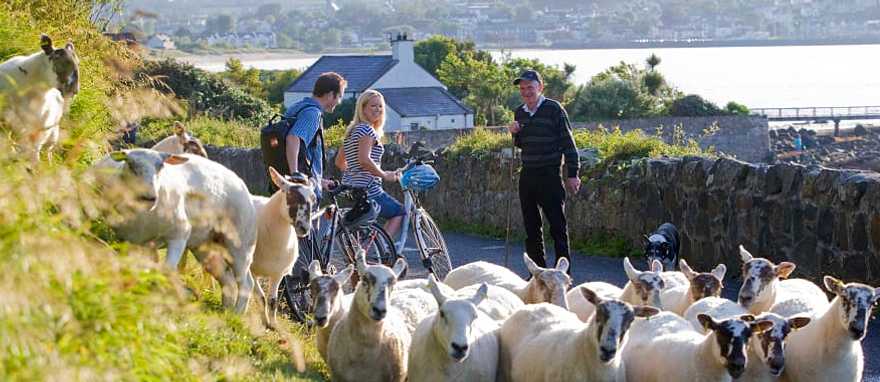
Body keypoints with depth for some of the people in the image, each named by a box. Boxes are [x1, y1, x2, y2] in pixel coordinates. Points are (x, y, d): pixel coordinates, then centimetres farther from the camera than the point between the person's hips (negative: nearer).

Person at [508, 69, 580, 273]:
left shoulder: (553, 109, -8)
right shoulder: (520, 112, 11)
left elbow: (568, 143, -8)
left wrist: (573, 174, -12)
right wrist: (515, 133, 1)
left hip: (549, 175, -7)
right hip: (527, 175, 7)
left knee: (557, 225, -5)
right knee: (531, 227, 10)